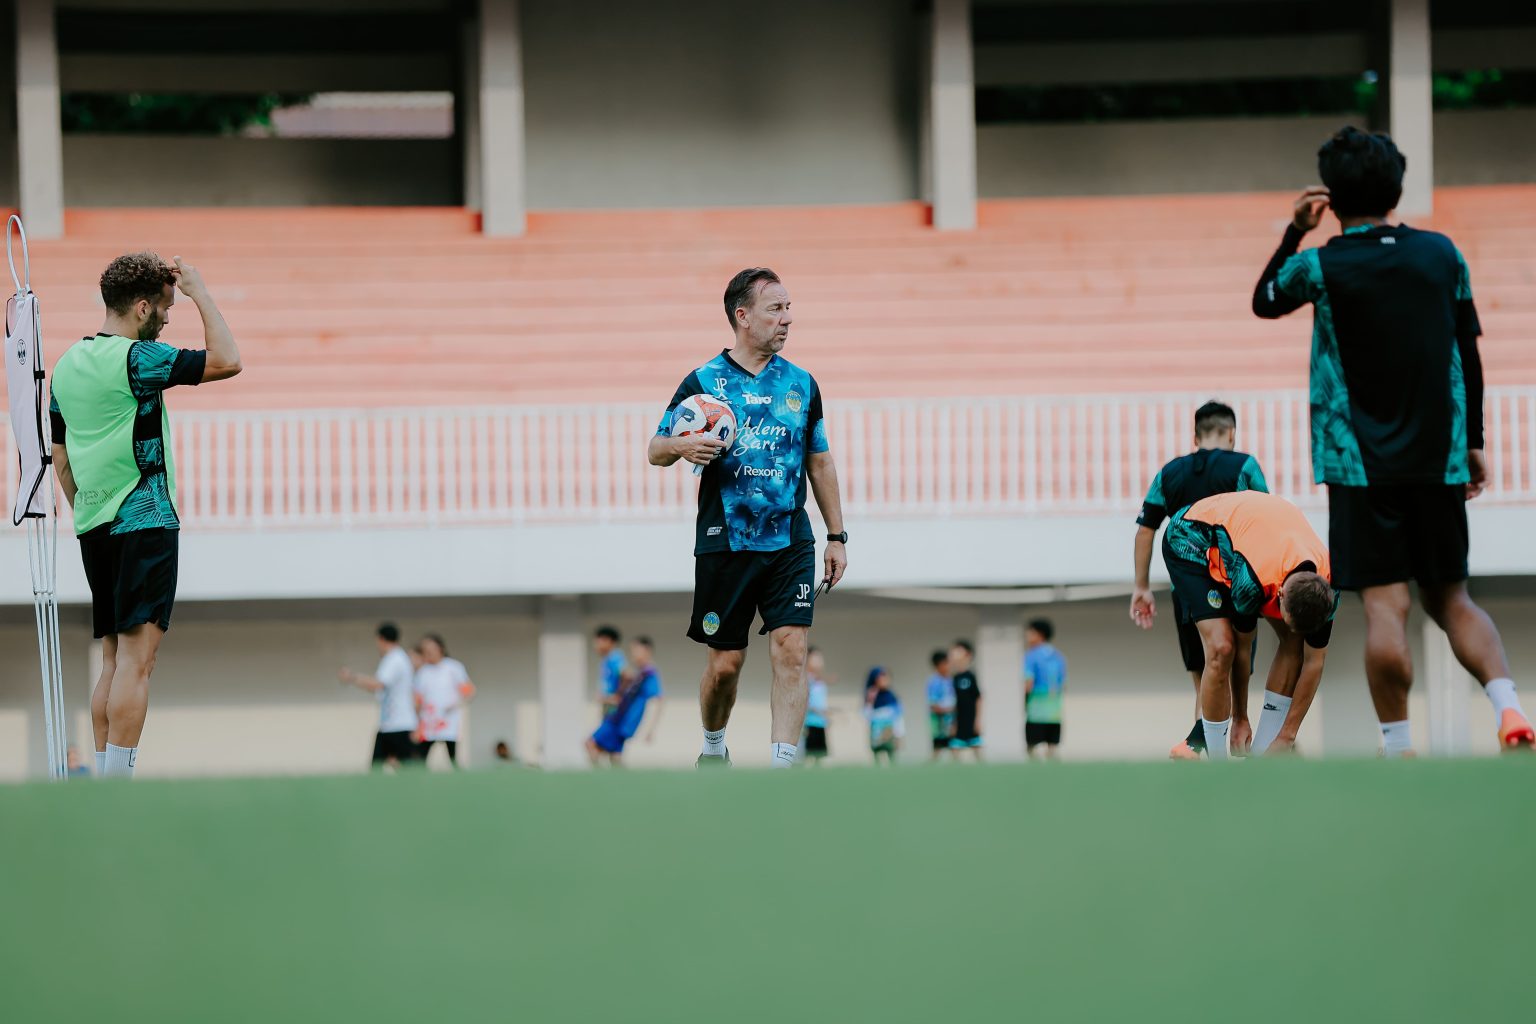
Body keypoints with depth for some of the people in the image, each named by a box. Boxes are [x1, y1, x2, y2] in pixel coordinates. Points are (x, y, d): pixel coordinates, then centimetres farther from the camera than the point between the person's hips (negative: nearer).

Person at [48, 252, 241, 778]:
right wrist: (200, 294, -5)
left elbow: (60, 458, 18)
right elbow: (227, 361, -14)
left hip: (94, 525, 8)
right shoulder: (137, 359, -12)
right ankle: (117, 794, -17)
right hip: (144, 520, -8)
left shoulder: (68, 364, 13)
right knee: (136, 658, -11)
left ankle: (103, 779, 10)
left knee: (115, 659, 12)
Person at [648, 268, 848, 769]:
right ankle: (713, 750, 30)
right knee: (725, 662, 3)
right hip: (725, 544, -2)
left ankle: (781, 770, -14)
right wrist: (682, 447, -20)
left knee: (791, 652, -12)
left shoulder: (801, 384, 10)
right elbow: (656, 450, 4)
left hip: (791, 544, 2)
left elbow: (820, 462, 18)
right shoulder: (703, 383, 0)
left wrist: (837, 537, 15)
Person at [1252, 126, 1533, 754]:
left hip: (1360, 466, -3)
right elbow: (1469, 354, 10)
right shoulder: (1442, 255, 4)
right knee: (1450, 599, 11)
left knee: (1386, 608, -5)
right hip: (1439, 460, 3)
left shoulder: (1319, 267, -6)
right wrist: (1473, 442, 17)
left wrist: (1294, 233, 17)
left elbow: (1264, 302, 16)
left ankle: (1398, 749, -8)